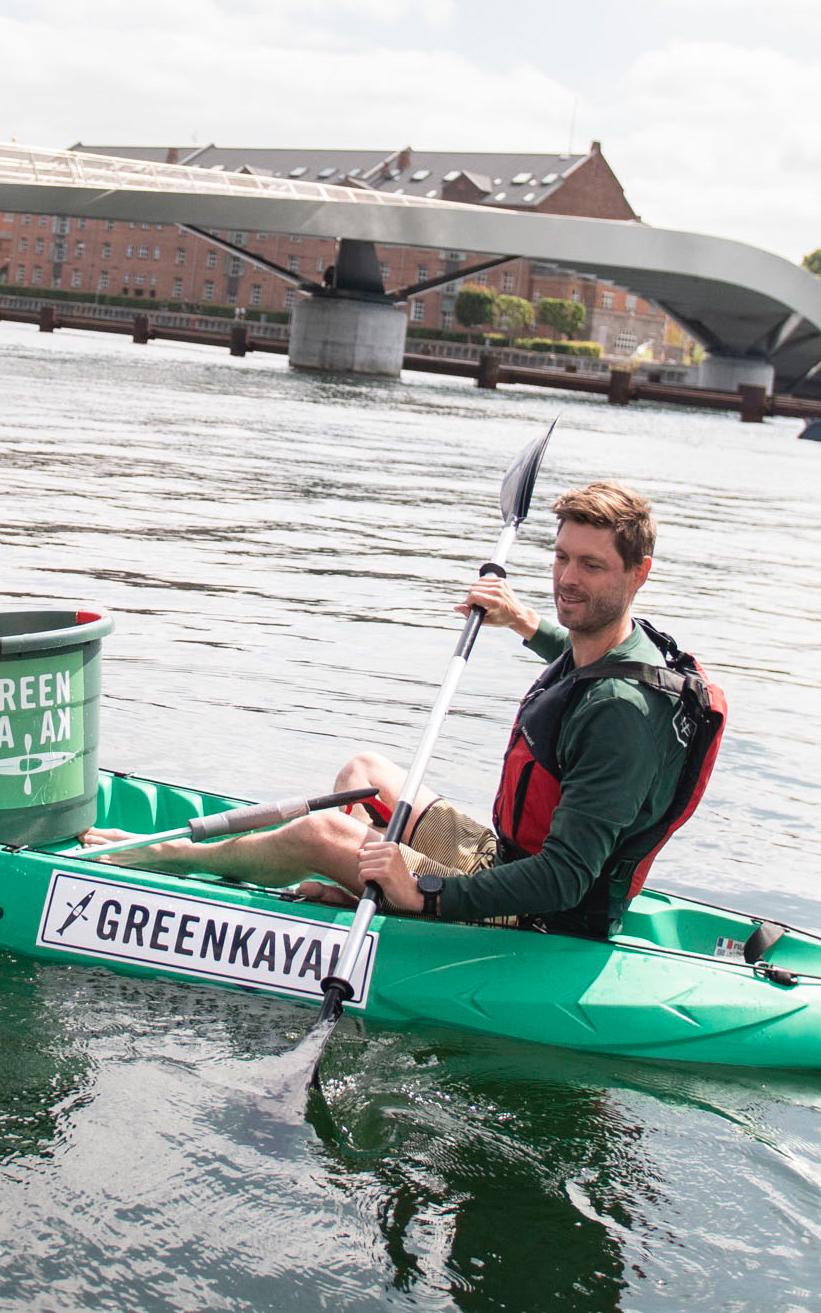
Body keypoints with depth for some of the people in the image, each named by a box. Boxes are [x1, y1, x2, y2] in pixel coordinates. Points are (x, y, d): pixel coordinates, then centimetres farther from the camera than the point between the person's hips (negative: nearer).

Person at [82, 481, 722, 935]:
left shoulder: (622, 710, -31)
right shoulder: (628, 643, -3)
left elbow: (565, 878, -34)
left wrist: (426, 892, -36)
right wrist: (528, 621, 25)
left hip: (534, 929, -10)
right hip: (507, 858, 10)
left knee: (317, 834, -8)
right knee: (364, 771, 20)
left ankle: (166, 855, 17)